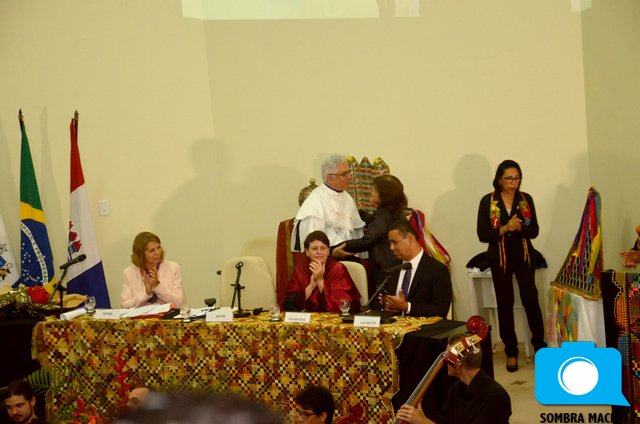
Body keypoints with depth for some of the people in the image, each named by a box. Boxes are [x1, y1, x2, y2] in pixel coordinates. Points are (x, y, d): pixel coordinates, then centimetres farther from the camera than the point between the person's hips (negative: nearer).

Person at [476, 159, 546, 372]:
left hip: (524, 256, 1)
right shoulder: (488, 201, -4)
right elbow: (482, 234, -7)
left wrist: (519, 228, -20)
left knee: (530, 298, -6)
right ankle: (511, 352, 10)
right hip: (500, 258, -1)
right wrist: (505, 229, -20)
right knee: (505, 303, 3)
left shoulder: (526, 199, 2)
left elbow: (534, 231, 0)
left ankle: (539, 344, 8)